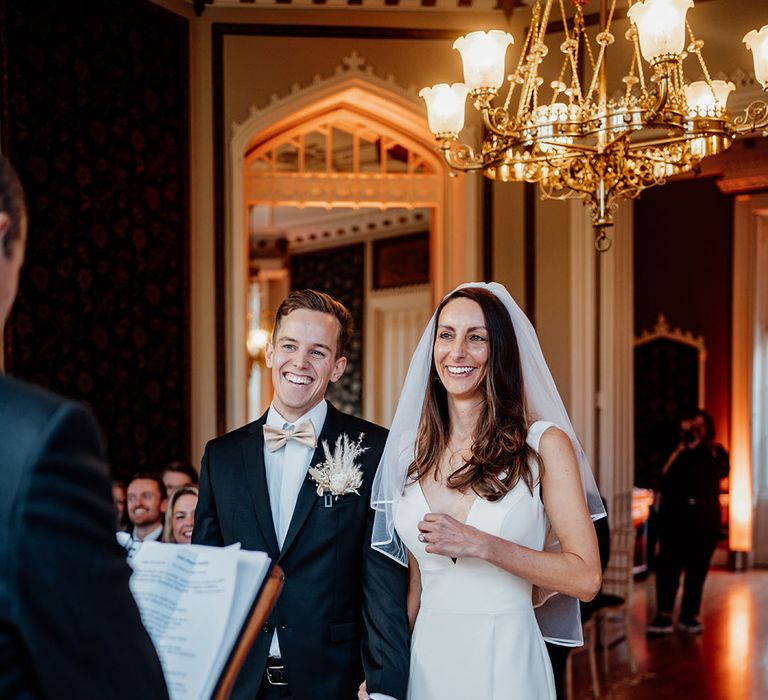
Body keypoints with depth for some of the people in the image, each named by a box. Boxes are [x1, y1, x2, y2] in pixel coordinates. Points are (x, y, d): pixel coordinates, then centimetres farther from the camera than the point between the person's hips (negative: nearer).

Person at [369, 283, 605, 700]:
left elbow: (585, 578, -12)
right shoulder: (410, 452, 4)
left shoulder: (544, 444, -7)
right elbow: (415, 585, 10)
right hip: (426, 661, 4)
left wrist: (480, 544, -18)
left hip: (505, 662, -3)